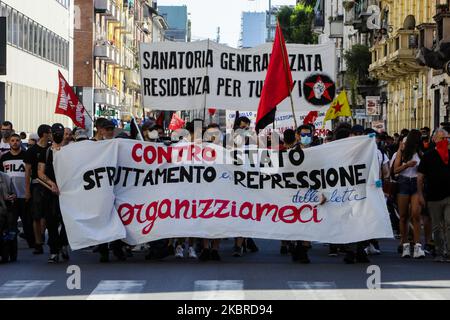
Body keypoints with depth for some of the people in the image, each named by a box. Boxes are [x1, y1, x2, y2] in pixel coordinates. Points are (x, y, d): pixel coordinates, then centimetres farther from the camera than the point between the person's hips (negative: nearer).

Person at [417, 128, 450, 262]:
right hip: (433, 197, 0)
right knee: (437, 227, 7)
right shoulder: (428, 156, 4)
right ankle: (439, 253, 17)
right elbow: (420, 177, 4)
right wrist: (420, 194, -2)